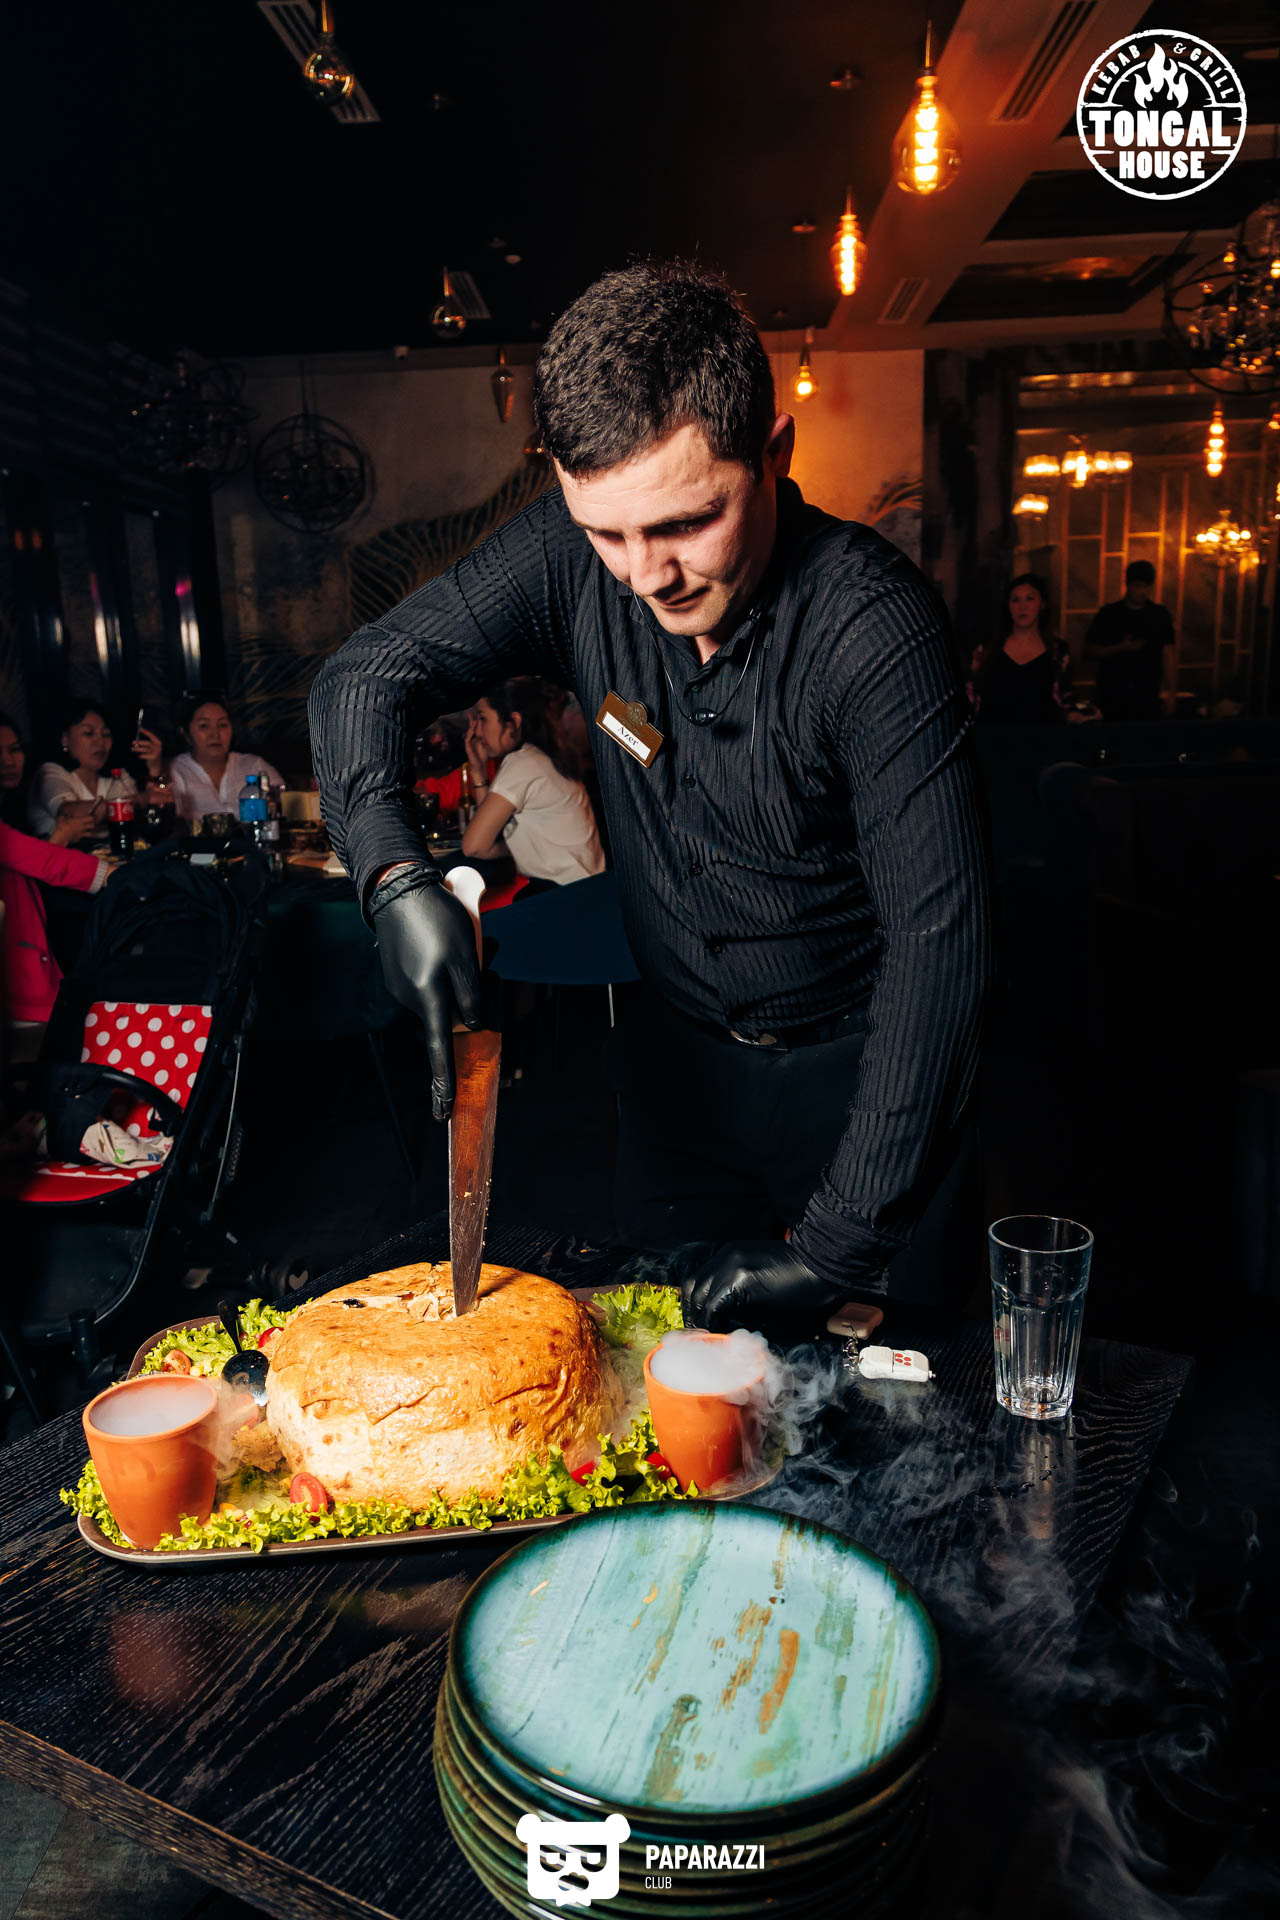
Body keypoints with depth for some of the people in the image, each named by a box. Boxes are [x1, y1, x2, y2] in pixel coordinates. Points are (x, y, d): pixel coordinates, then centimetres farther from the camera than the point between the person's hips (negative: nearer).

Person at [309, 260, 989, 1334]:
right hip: (676, 1053, 4)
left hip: (856, 1067, -3)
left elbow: (939, 943, -29)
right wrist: (396, 875, -27)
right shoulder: (572, 555, -15)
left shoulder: (874, 623, -28)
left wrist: (837, 1244, -29)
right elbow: (365, 674, -7)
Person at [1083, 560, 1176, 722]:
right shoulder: (1108, 613, 2)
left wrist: (1171, 692, 0)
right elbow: (1089, 651, 2)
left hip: (1148, 696, 1)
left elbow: (1167, 656, 6)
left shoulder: (1160, 615, 6)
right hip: (1112, 696, -1)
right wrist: (1119, 648, -13)